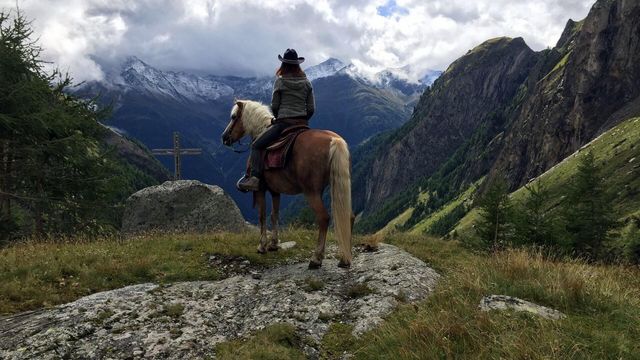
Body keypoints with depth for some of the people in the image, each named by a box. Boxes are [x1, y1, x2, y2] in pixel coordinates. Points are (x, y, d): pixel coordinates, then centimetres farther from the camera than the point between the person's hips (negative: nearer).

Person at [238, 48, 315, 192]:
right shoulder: (306, 82, 8)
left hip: (283, 123, -5)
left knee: (256, 146, 1)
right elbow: (311, 109, 6)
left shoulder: (280, 81, -3)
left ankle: (255, 178, -13)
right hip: (303, 124, 5)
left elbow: (274, 106, 0)